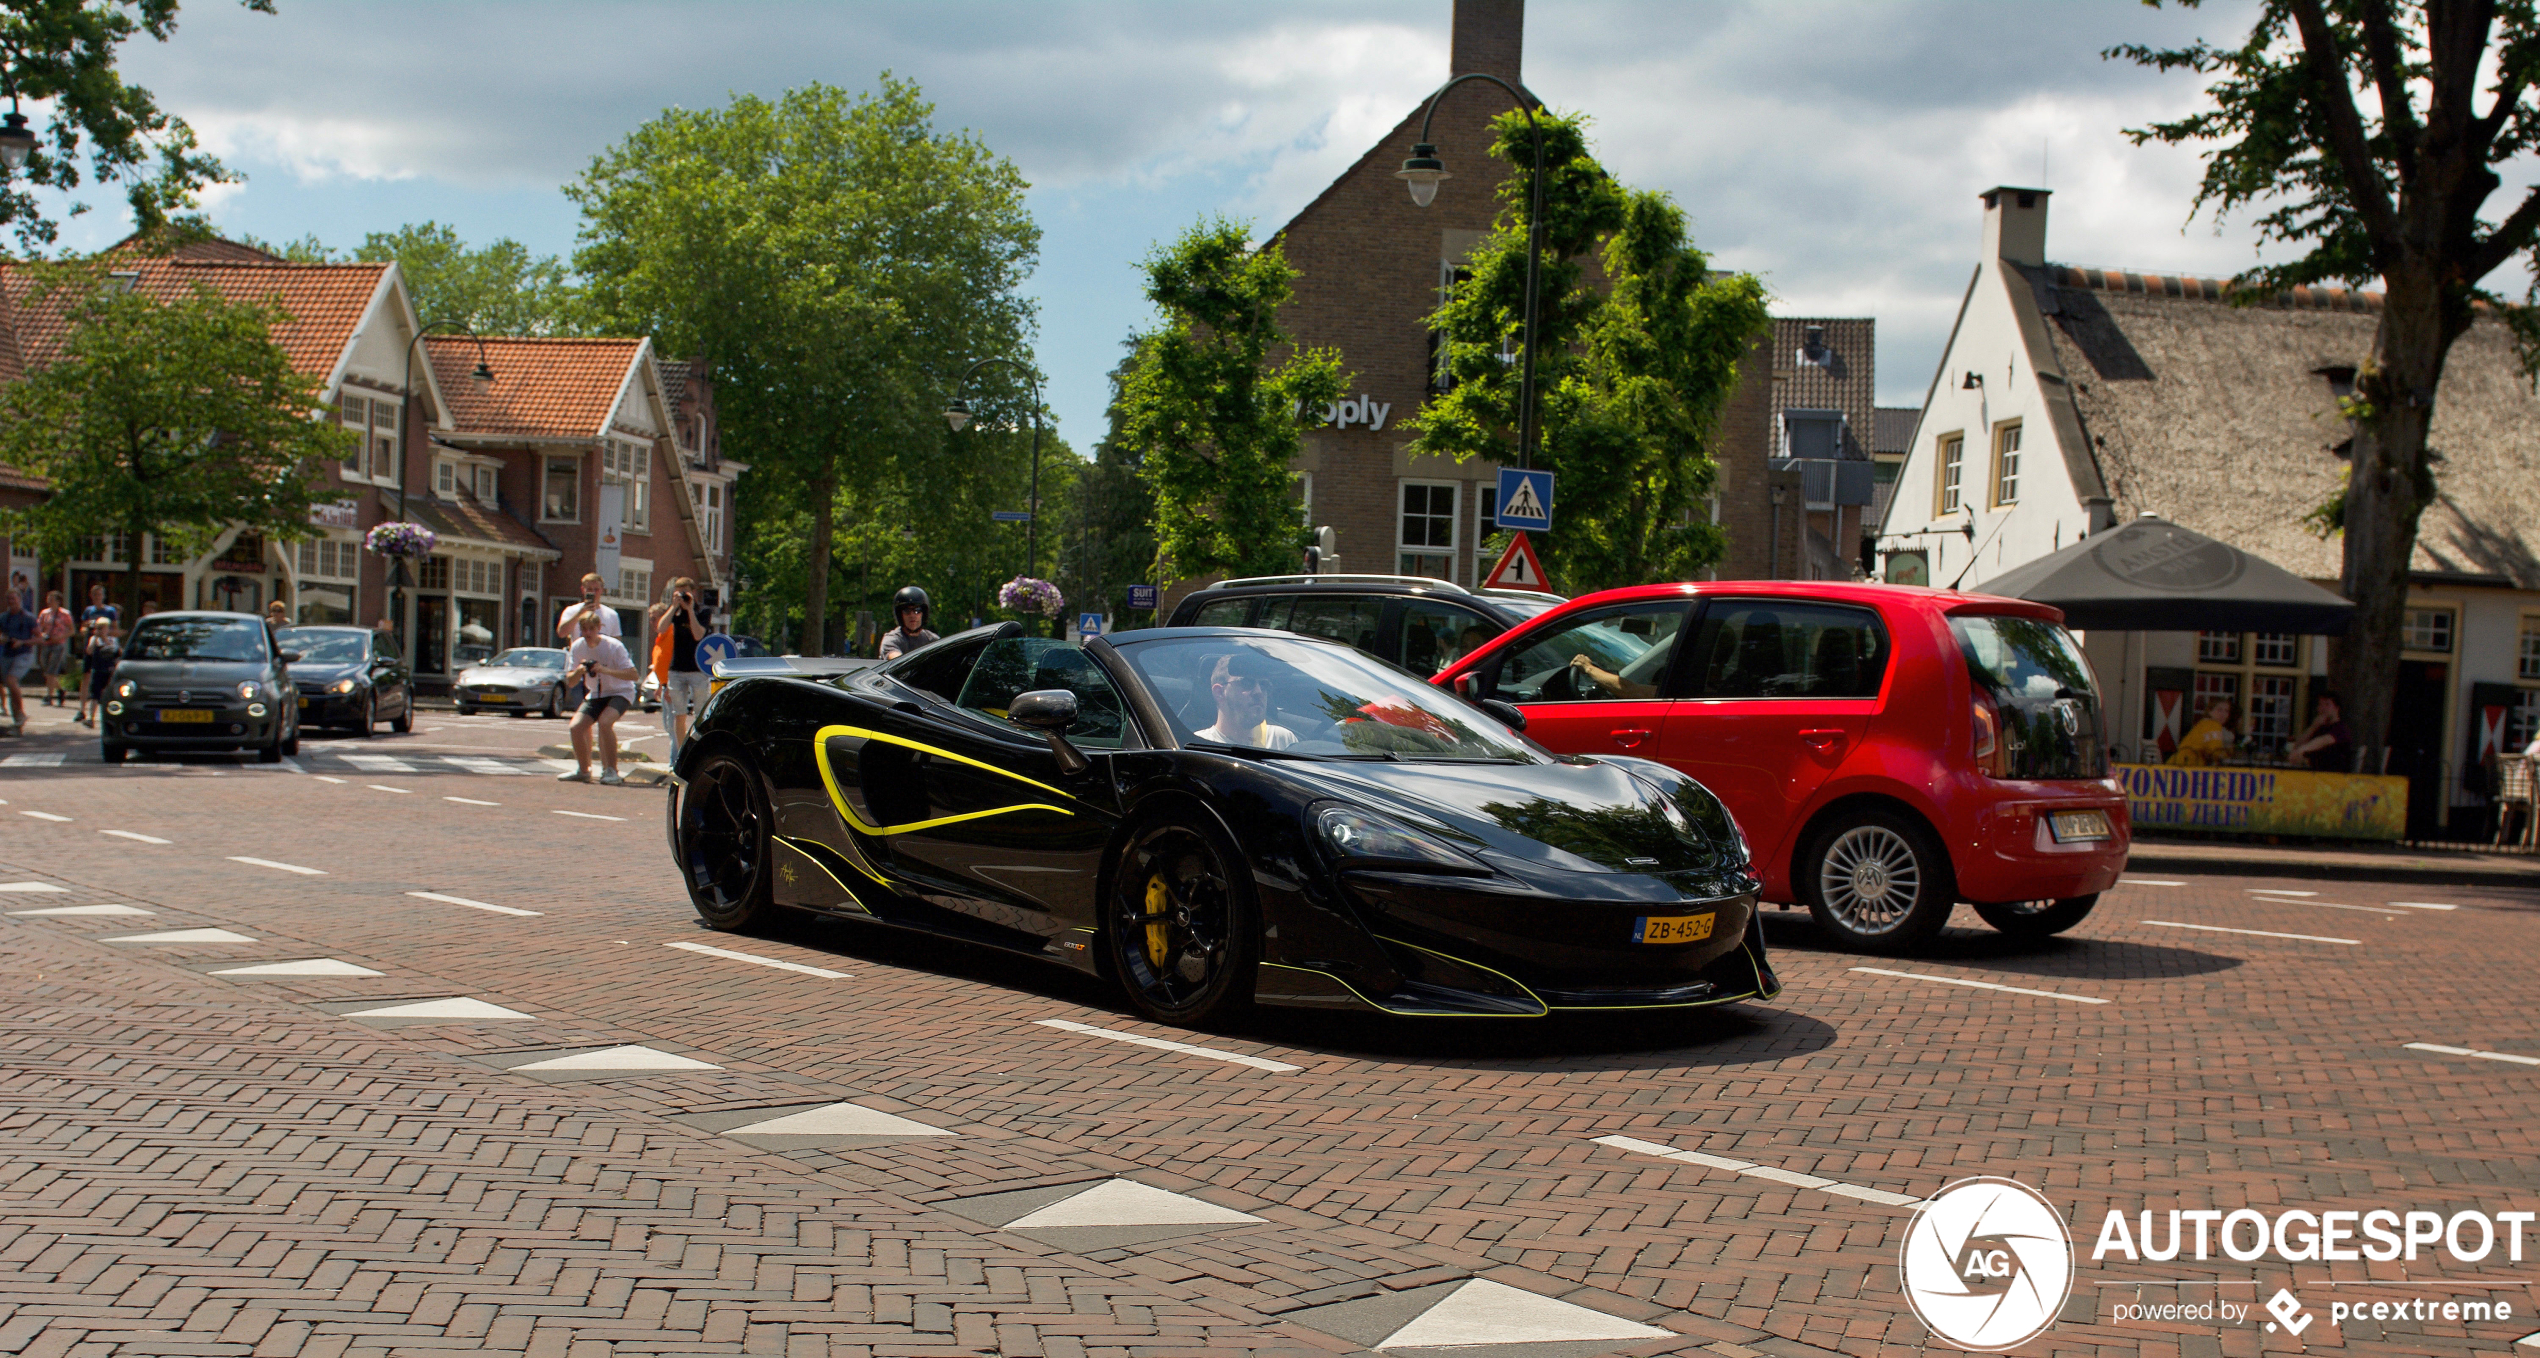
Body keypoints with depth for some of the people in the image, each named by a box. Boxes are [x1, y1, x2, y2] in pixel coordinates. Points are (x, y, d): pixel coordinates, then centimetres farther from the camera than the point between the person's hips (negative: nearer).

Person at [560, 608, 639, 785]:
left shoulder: (613, 646, -21)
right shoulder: (577, 647, -6)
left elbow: (633, 675, -26)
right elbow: (570, 681, -1)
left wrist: (605, 670, -36)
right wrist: (579, 671, -24)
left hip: (620, 692, -5)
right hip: (595, 694, 5)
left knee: (604, 722, -31)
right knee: (576, 726, -12)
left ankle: (611, 771, -20)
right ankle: (583, 771, 10)